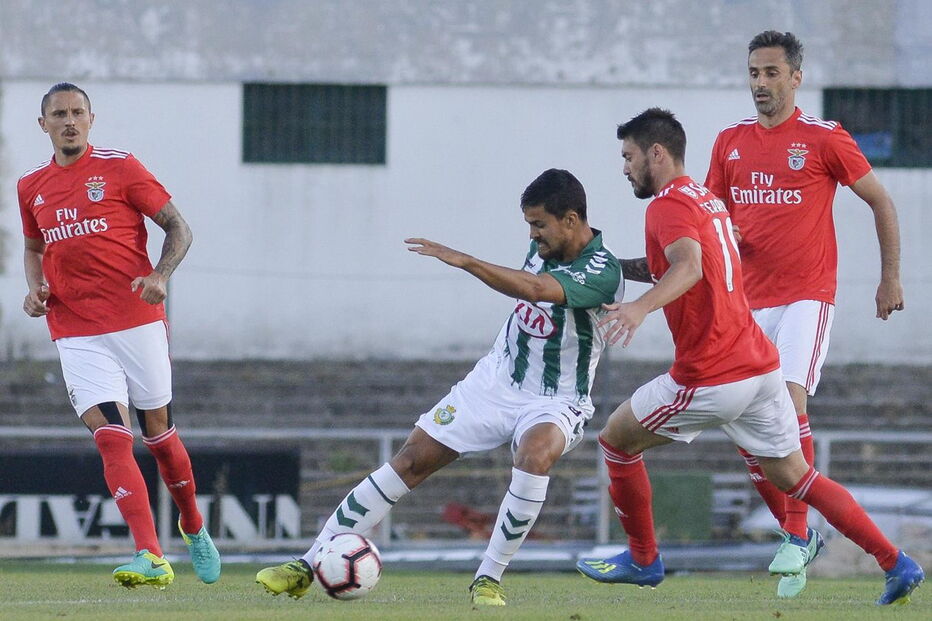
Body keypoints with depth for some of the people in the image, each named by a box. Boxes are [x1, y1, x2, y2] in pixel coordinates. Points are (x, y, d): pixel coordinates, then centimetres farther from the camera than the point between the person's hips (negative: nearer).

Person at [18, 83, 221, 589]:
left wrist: (160, 276, -17)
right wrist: (35, 288, 5)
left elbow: (178, 228, 1)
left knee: (158, 432, 10)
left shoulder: (120, 168, -2)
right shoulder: (32, 187, 10)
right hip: (75, 334, 2)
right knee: (112, 438, -14)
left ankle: (194, 529, 37)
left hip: (137, 322, -2)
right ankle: (151, 560, -23)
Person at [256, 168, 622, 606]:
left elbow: (535, 289, -40)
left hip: (553, 403, -6)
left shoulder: (602, 270, -23)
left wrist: (462, 260, -44)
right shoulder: (543, 245, 0)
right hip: (494, 382, 6)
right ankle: (308, 567, 0)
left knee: (535, 454, -39)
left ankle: (489, 579, -26)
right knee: (411, 460, -4)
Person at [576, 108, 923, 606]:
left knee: (616, 439, 10)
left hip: (712, 379, -9)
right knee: (793, 476, 12)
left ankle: (642, 560, 18)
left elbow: (688, 266, -31)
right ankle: (897, 564, 4)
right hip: (761, 364, 9)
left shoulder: (669, 205, -11)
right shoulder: (707, 200, 18)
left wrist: (639, 307, -48)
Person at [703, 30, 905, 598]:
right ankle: (796, 533, 19)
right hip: (748, 301, 5)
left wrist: (891, 276, 2)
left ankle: (796, 538, -18)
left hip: (807, 296, -5)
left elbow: (880, 201, 3)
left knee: (790, 402, -21)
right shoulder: (730, 142, 9)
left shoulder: (824, 138, -5)